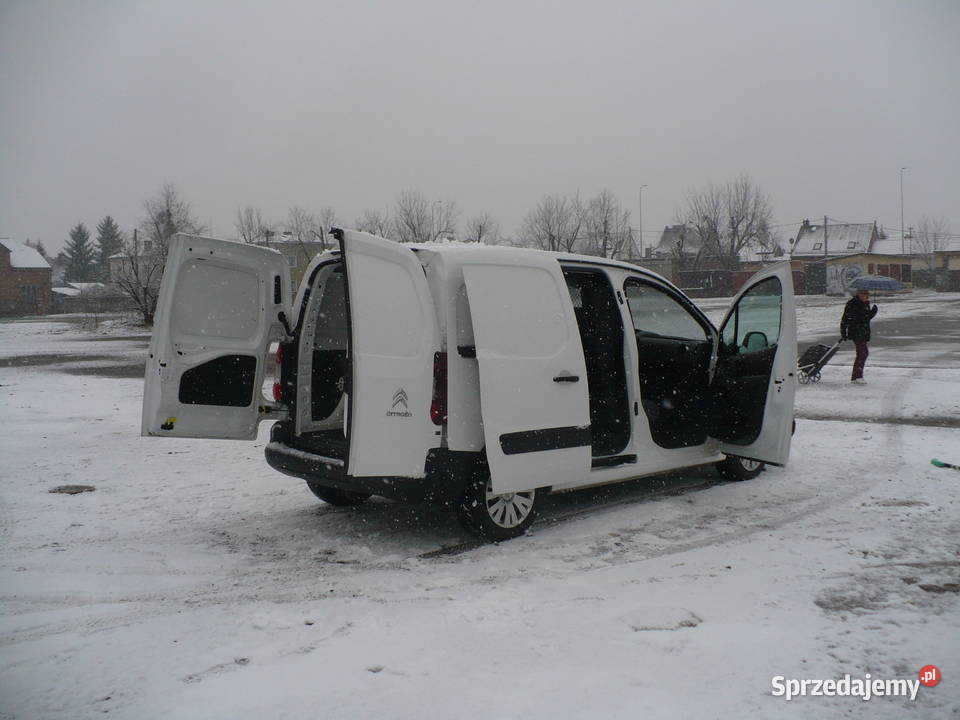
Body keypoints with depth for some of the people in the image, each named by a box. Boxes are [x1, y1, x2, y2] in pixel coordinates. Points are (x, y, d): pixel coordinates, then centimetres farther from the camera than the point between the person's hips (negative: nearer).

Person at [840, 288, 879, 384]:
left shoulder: (866, 304, 12)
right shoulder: (852, 304, -13)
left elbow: (868, 317, 20)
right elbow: (845, 319, -13)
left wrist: (873, 311, 0)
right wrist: (843, 333, -14)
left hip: (864, 332, 9)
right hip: (855, 332, -9)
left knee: (860, 354, 11)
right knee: (863, 352, -15)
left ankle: (854, 377, 19)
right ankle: (858, 376, -12)